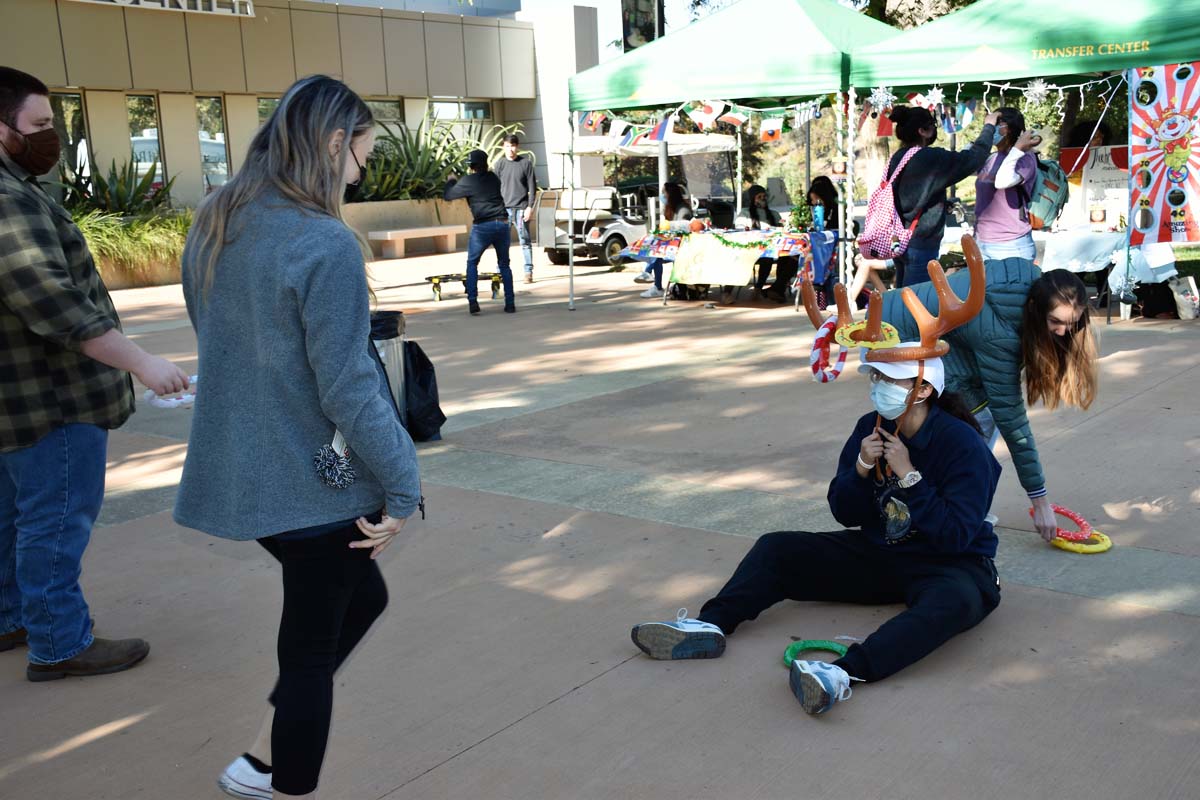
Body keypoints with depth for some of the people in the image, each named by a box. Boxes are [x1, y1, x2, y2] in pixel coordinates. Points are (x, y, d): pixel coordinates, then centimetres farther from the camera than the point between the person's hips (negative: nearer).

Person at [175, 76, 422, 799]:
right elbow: (348, 389, -22)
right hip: (318, 484, -8)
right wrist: (403, 488, -12)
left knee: (362, 596, 25)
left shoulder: (212, 227, 4)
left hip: (241, 473, 8)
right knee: (312, 650, 10)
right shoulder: (325, 244, -22)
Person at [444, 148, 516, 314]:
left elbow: (447, 195, 7)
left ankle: (472, 301, -2)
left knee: (472, 263, 12)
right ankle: (510, 303, 9)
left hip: (482, 227, -3)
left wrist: (451, 181, 27)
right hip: (502, 224, 3)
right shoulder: (493, 178, 11)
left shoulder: (468, 182, -2)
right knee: (504, 265, 14)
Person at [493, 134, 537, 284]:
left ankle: (528, 272, 6)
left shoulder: (526, 163, 2)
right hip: (504, 208, 2)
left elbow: (532, 186, 1)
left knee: (525, 241, 1)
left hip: (521, 208, -2)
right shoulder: (499, 164, 7)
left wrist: (530, 207, -6)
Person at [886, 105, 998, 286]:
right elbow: (973, 158, -11)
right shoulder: (930, 157, -15)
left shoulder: (897, 159, 7)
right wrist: (989, 127, 2)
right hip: (920, 244, -8)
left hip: (900, 241, 9)